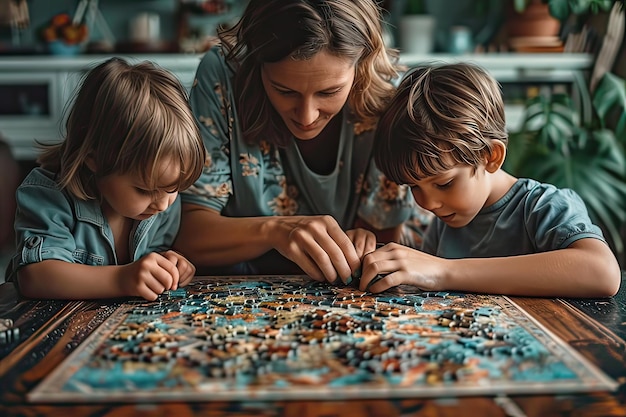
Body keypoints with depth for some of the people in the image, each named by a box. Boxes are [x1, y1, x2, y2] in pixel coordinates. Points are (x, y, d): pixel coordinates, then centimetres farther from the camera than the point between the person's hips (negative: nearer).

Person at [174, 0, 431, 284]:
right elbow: (186, 232, -17)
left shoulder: (387, 94, -17)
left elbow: (389, 232, -6)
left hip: (351, 294, 1)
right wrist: (273, 230, -35)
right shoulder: (221, 76, -18)